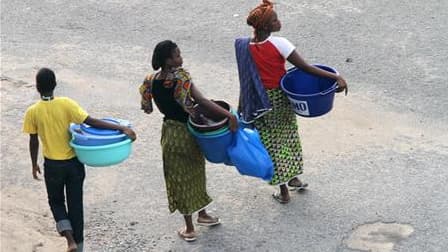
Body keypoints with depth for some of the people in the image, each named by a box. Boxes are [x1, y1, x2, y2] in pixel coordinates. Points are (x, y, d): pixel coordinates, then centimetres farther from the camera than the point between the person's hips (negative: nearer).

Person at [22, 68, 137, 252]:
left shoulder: (32, 112, -12)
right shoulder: (66, 104, -15)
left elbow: (33, 142, -4)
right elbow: (92, 122, -22)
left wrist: (34, 165, 12)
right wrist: (122, 128, -22)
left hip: (52, 165, 0)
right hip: (74, 162, 0)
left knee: (56, 202, 19)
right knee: (75, 204, 13)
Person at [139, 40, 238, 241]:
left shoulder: (152, 82, -8)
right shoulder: (181, 77, -22)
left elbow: (162, 107, 1)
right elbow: (201, 101, -30)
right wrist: (229, 115, -34)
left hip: (170, 132, 3)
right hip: (188, 132, -3)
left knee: (179, 178, 12)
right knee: (195, 173, 19)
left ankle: (189, 228, 19)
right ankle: (201, 214, 38)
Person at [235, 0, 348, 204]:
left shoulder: (245, 47, -13)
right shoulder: (279, 44, -21)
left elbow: (246, 79, -4)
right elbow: (305, 67, -24)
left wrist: (241, 106, 8)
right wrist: (335, 77, -23)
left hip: (261, 102, 1)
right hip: (281, 98, -1)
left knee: (272, 143, 11)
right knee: (288, 137, 21)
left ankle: (283, 190, 16)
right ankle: (292, 178, 36)